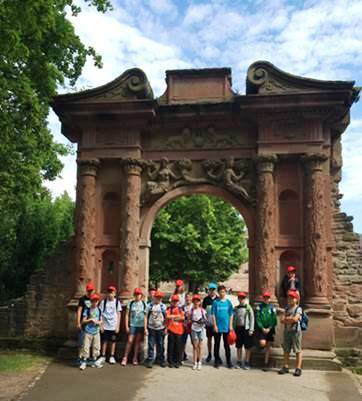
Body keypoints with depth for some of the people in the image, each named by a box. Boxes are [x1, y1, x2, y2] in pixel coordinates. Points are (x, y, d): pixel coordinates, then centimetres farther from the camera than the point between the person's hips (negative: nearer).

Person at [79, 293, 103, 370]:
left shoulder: (99, 310, 5)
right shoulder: (87, 310, -5)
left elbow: (101, 320, 9)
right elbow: (83, 321, -5)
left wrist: (98, 322, -12)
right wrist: (90, 319, -19)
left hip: (96, 331, 4)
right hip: (88, 331, -4)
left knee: (96, 347, 9)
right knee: (86, 346, -4)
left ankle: (95, 361, 22)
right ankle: (83, 362, 5)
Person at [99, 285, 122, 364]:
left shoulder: (117, 302, 1)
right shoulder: (104, 301, 0)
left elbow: (118, 314, 3)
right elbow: (101, 314, 2)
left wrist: (118, 326, -1)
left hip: (113, 326, 0)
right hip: (105, 326, 0)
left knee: (113, 341, 7)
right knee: (105, 341, 5)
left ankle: (112, 356, 17)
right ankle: (103, 356, 16)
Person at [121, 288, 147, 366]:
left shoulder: (144, 304, 3)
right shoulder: (131, 303, 2)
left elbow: (145, 316, 5)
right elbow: (127, 315, 3)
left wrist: (145, 327, 1)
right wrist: (126, 326, -2)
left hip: (141, 325, 1)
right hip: (132, 325, -1)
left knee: (137, 342, 6)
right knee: (130, 341, -5)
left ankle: (135, 358, 16)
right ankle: (125, 358, 3)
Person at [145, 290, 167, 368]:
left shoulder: (163, 306, 2)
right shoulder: (149, 306, -1)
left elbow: (165, 318, 5)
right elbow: (146, 317, 0)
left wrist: (166, 328, 0)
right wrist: (145, 328, -4)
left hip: (161, 329, 1)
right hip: (151, 328, -1)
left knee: (161, 345, 7)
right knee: (151, 345, 1)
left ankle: (161, 360, 18)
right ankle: (149, 360, 8)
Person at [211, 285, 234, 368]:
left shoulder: (228, 302, 2)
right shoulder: (215, 302, -2)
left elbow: (231, 314, 5)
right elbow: (213, 314, -1)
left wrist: (230, 325, 0)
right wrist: (215, 325, -6)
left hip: (226, 327, 1)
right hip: (217, 327, 0)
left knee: (226, 344, 7)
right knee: (217, 344, 9)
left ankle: (228, 361, 15)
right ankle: (217, 360, 20)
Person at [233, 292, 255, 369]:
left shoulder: (248, 308, -5)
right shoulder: (236, 308, 8)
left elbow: (252, 319, -6)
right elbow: (234, 319, 13)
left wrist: (251, 330, -11)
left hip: (246, 328, -4)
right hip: (238, 328, 4)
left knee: (247, 347, 3)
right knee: (239, 346, 11)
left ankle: (247, 363, 13)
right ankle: (239, 362, 21)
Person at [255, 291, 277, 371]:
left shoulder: (272, 308, 3)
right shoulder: (259, 307, 1)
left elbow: (274, 320, 1)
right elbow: (258, 319, -2)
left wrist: (269, 328, -9)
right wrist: (262, 328, -10)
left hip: (270, 329, 1)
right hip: (261, 329, -1)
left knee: (268, 346, 3)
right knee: (262, 343, -18)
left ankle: (266, 364, 12)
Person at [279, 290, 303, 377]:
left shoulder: (298, 309, -4)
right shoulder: (287, 308, 13)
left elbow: (295, 319, -19)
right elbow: (282, 320, 4)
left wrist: (286, 318, -5)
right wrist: (290, 320, -11)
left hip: (295, 331, -6)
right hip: (287, 331, 6)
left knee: (298, 350, -2)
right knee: (286, 350, 9)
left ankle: (298, 369, 1)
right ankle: (285, 367, 15)